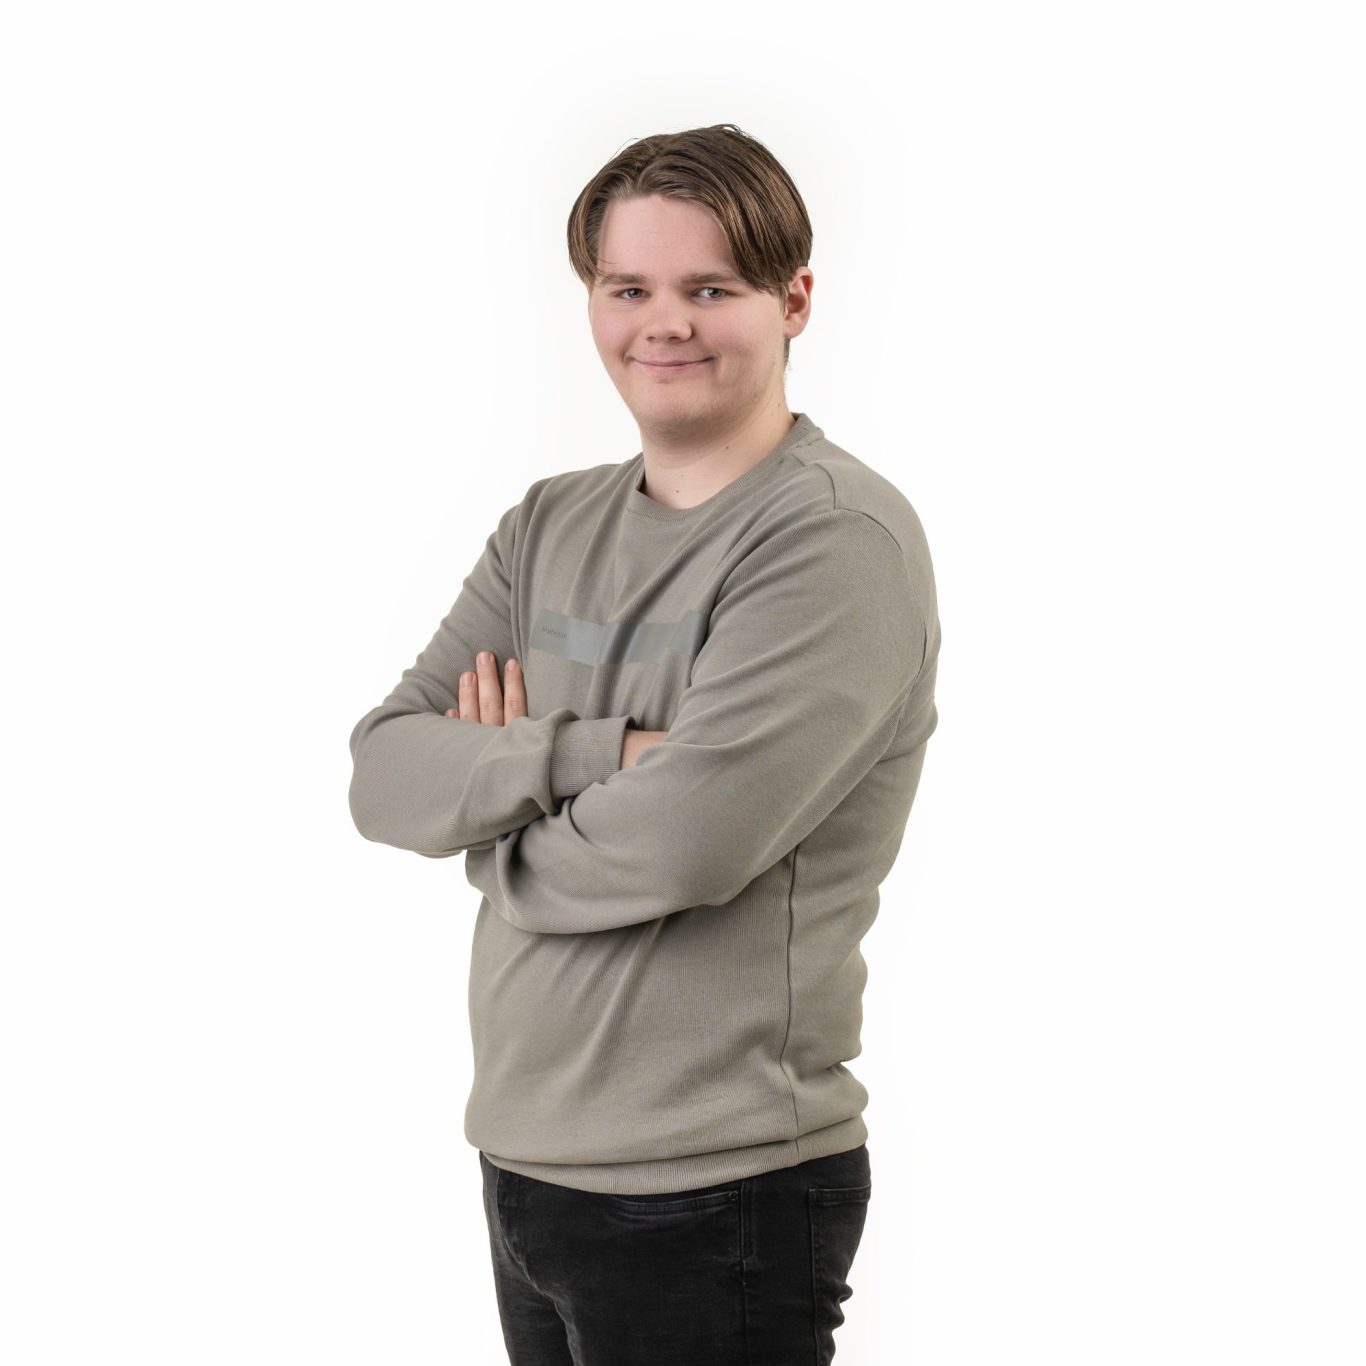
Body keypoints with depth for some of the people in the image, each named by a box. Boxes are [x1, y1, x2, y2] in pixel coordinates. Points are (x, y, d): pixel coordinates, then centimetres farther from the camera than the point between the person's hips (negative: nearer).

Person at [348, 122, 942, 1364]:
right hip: (521, 1155, 6)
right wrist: (598, 753, -17)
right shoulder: (552, 526, 9)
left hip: (714, 1195, -6)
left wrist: (492, 799, -4)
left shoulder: (838, 538, -13)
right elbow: (383, 774, 0)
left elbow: (681, 842, -23)